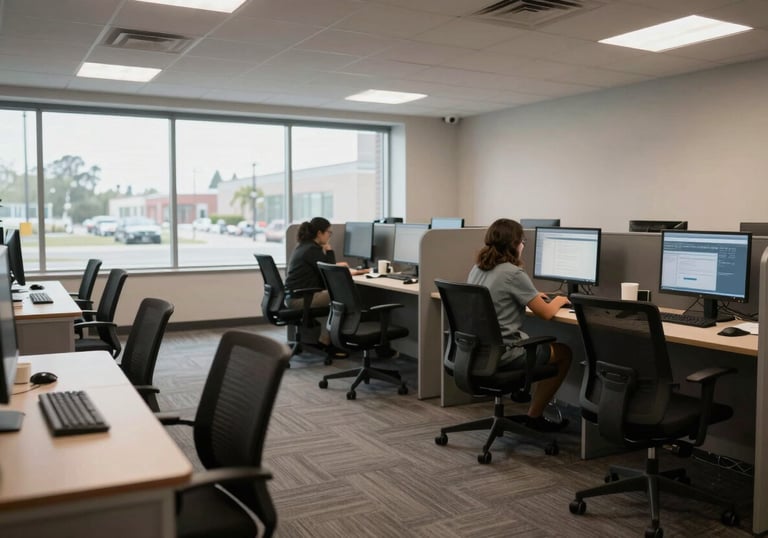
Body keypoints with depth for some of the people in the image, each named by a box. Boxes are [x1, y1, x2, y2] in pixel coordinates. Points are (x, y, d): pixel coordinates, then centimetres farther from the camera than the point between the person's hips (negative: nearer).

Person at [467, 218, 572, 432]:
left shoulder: (477, 269, 6)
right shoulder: (514, 273, -18)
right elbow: (546, 313, -11)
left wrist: (533, 297, 26)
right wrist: (558, 300, 10)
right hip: (502, 353, -8)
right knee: (563, 352, 15)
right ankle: (534, 416, 18)